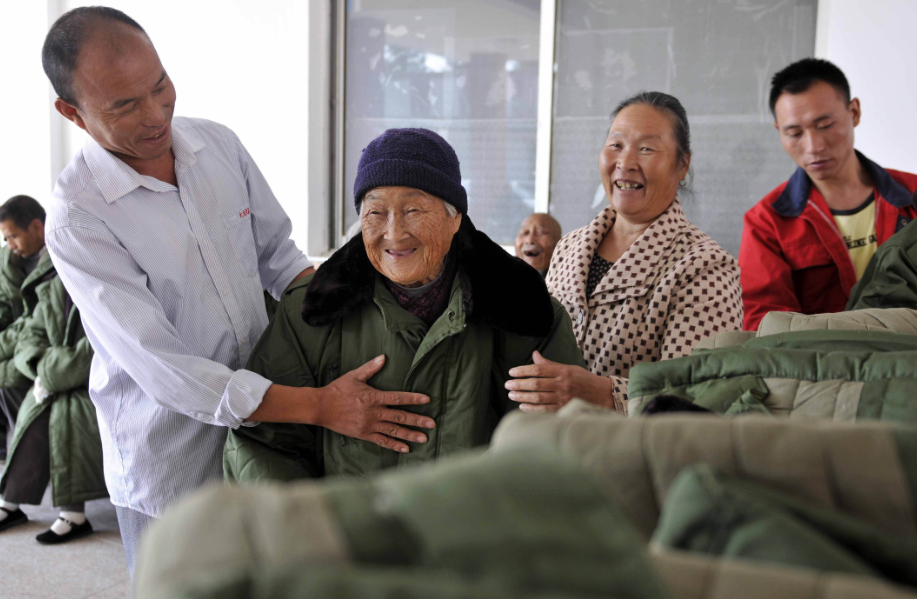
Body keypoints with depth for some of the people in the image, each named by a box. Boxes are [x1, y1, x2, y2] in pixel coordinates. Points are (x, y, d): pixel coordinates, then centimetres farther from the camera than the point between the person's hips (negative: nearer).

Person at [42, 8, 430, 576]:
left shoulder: (219, 144, -4)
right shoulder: (78, 217, -21)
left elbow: (276, 254, 8)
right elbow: (163, 370, -26)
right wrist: (319, 406, -30)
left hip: (263, 426, 5)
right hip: (169, 465, -5)